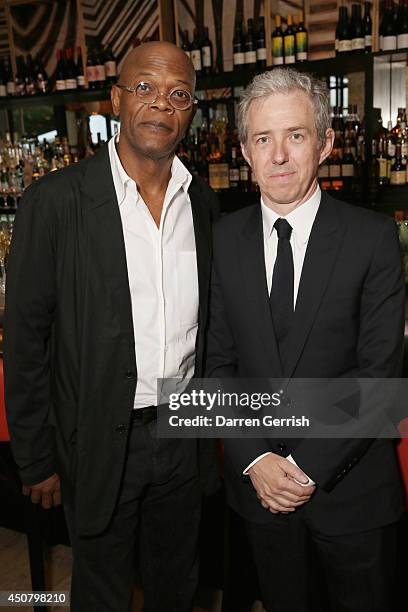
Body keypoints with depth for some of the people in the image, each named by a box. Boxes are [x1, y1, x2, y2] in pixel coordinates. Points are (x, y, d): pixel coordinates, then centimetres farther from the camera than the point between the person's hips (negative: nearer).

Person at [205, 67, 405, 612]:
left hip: (350, 484, -2)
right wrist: (255, 459, -11)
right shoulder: (225, 237, -2)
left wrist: (307, 464, -16)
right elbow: (219, 361, -2)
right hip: (258, 482, 3)